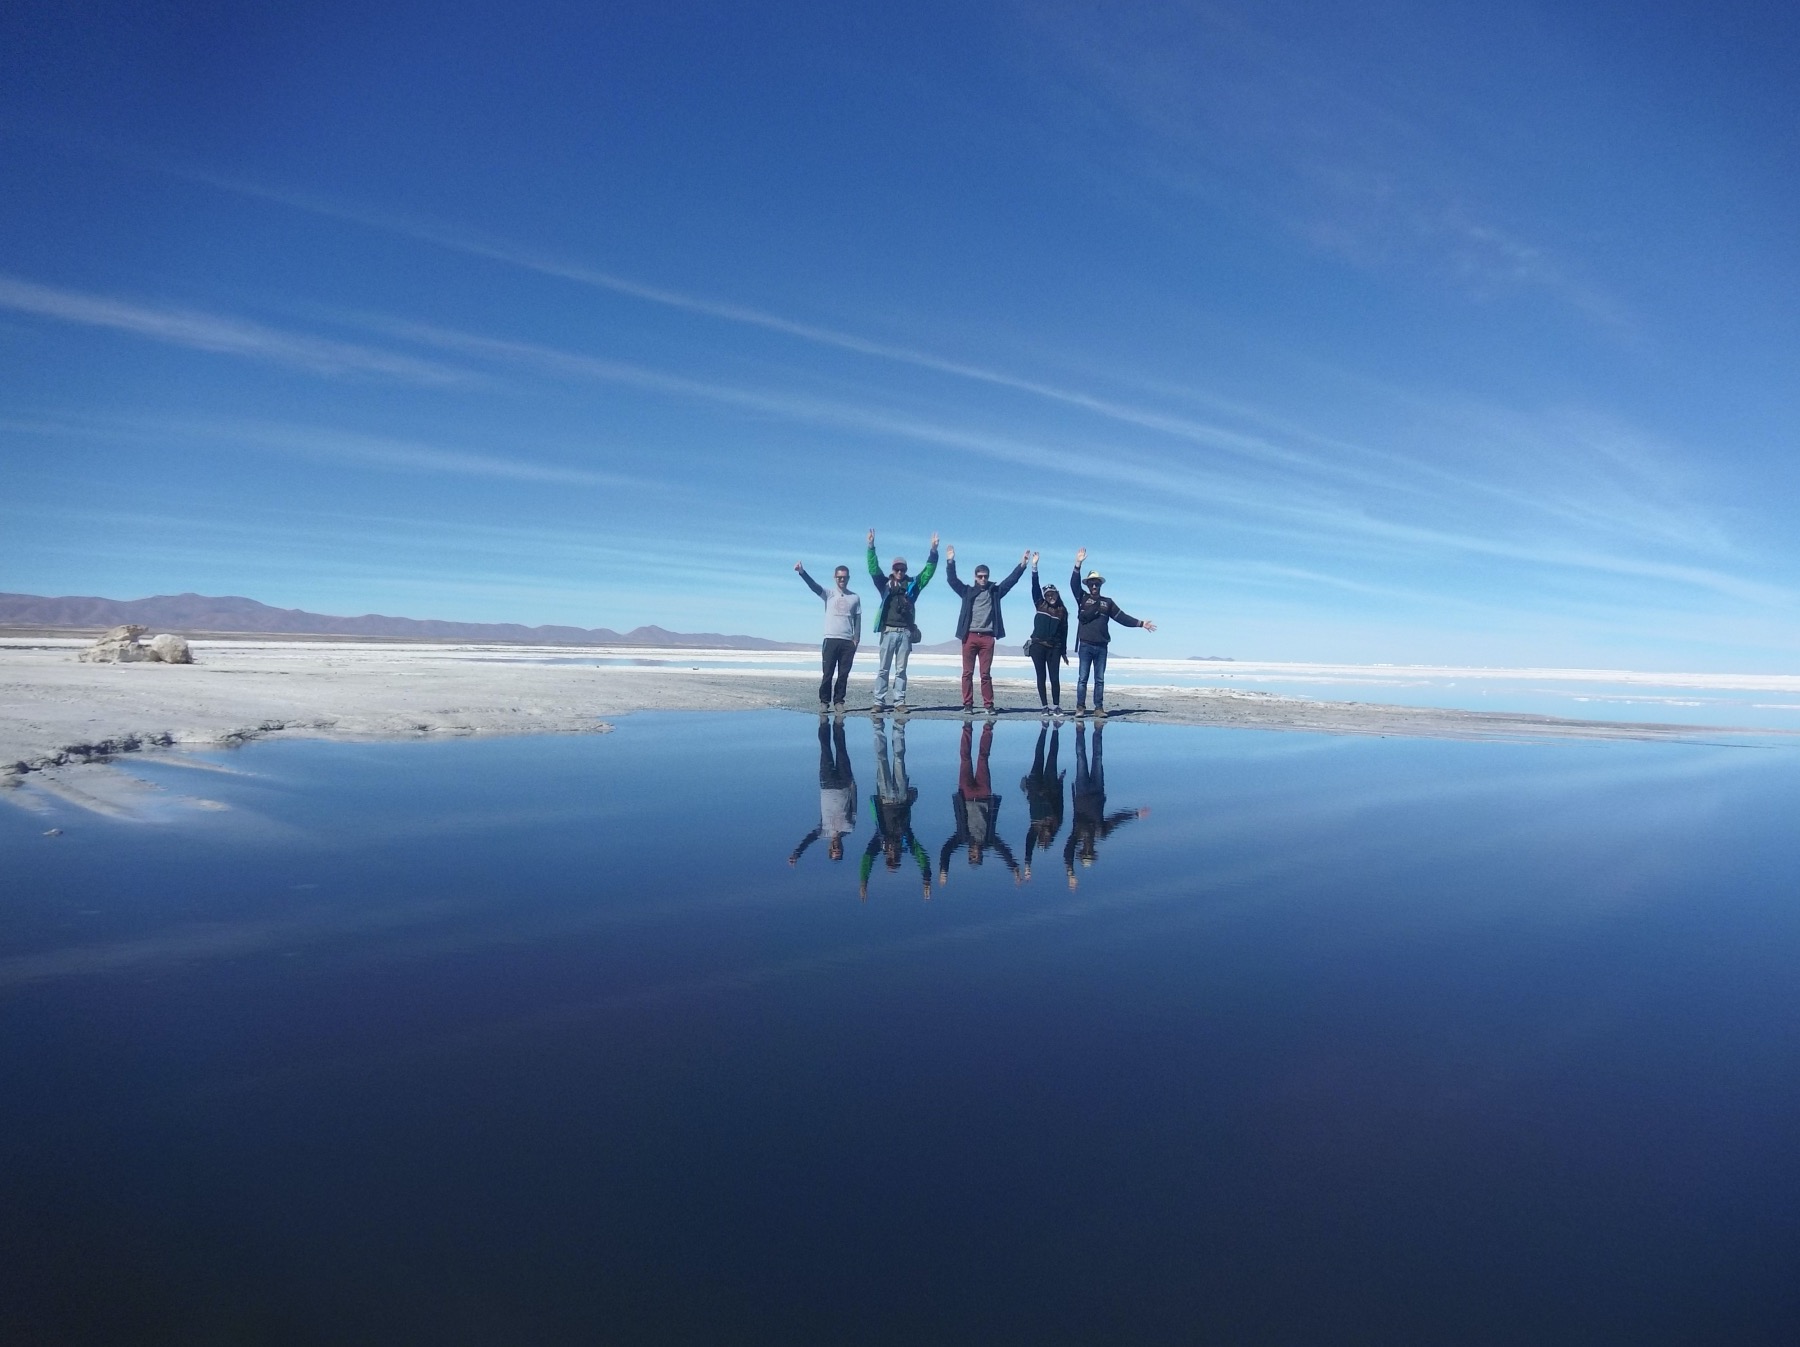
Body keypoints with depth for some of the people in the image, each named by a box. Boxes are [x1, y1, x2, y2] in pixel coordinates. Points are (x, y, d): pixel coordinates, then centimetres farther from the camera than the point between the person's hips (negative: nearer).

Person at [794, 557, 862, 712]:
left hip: (848, 641, 2)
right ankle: (824, 701, 4)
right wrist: (802, 572, -29)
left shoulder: (855, 598, 11)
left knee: (843, 674, 3)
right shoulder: (829, 594, 5)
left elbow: (858, 619, 11)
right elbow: (813, 586, -11)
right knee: (828, 673, -3)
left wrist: (856, 638, 0)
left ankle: (839, 701, 10)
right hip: (831, 640, -1)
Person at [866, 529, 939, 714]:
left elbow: (928, 572, 7)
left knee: (901, 670, 5)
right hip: (888, 631, -1)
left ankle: (899, 702, 6)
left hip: (906, 632, 1)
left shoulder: (912, 585, 11)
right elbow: (873, 569, -2)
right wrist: (871, 547, -13)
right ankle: (880, 701, 2)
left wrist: (934, 551, -2)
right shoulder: (885, 584, 7)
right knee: (883, 669, 1)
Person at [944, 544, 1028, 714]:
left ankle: (988, 705, 3)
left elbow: (1011, 580, 10)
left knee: (986, 674, 1)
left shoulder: (995, 591, 14)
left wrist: (1022, 565, 2)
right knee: (967, 673, 0)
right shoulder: (967, 591, 11)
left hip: (987, 637, 0)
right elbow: (953, 580, 3)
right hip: (969, 636, 0)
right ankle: (967, 704, 3)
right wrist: (951, 562, -8)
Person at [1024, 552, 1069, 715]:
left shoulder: (1062, 611, 6)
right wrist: (1034, 566, -11)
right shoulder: (1040, 605, 7)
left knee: (1055, 678, -3)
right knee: (1041, 677, 2)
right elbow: (1035, 587, -2)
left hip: (1054, 648, 0)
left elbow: (1064, 633, 8)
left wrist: (1064, 652, 8)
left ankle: (1056, 706, 3)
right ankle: (1045, 706, 6)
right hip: (1037, 646, 0)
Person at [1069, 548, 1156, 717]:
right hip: (1085, 645, -3)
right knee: (1082, 678, -3)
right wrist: (1078, 564, -17)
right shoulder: (1082, 599, 7)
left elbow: (1122, 617, 14)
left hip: (1101, 646, 3)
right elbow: (1074, 584, -7)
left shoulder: (1107, 602, 14)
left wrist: (1140, 623, 8)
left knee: (1100, 679, 5)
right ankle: (1080, 707, -1)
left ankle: (1099, 707, 8)